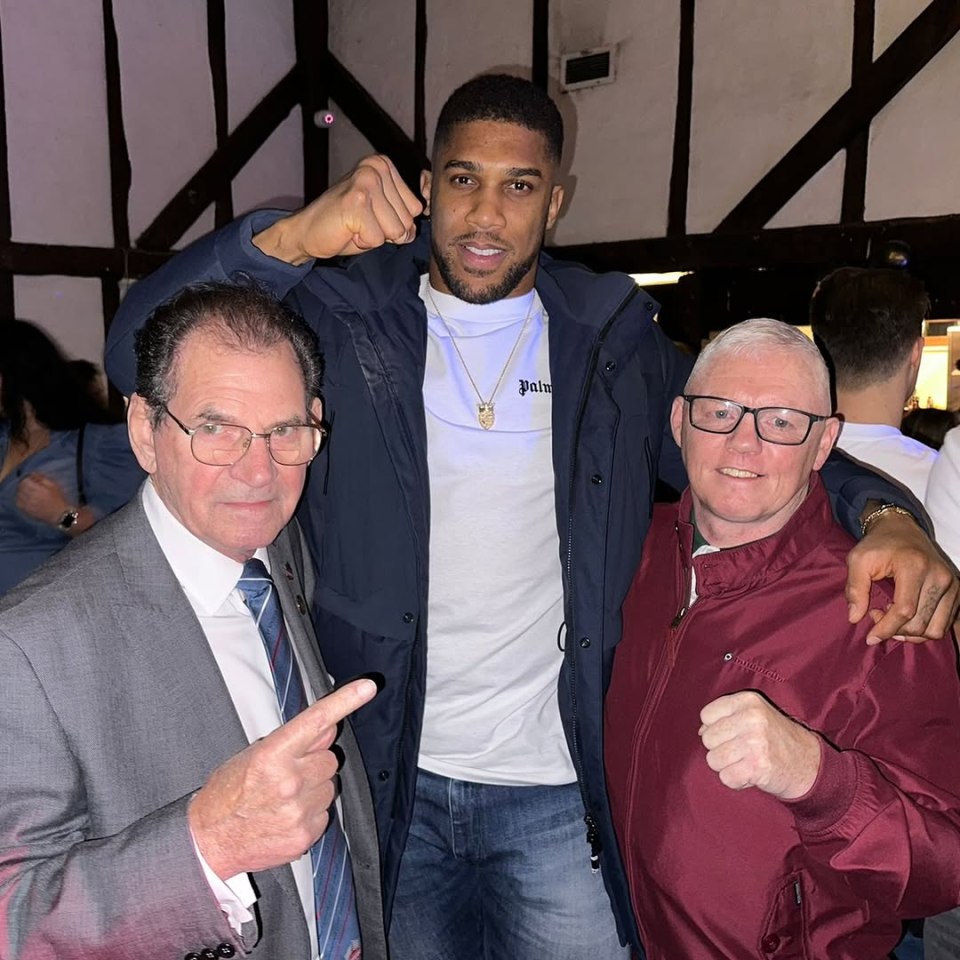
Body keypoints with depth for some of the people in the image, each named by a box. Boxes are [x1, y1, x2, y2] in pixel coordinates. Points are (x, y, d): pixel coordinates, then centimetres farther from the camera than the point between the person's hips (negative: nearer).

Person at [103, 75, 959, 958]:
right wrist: (293, 237, -28)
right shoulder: (346, 320, -4)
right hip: (389, 779, 1)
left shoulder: (615, 343, 0)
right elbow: (141, 350, -13)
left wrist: (882, 514, -14)